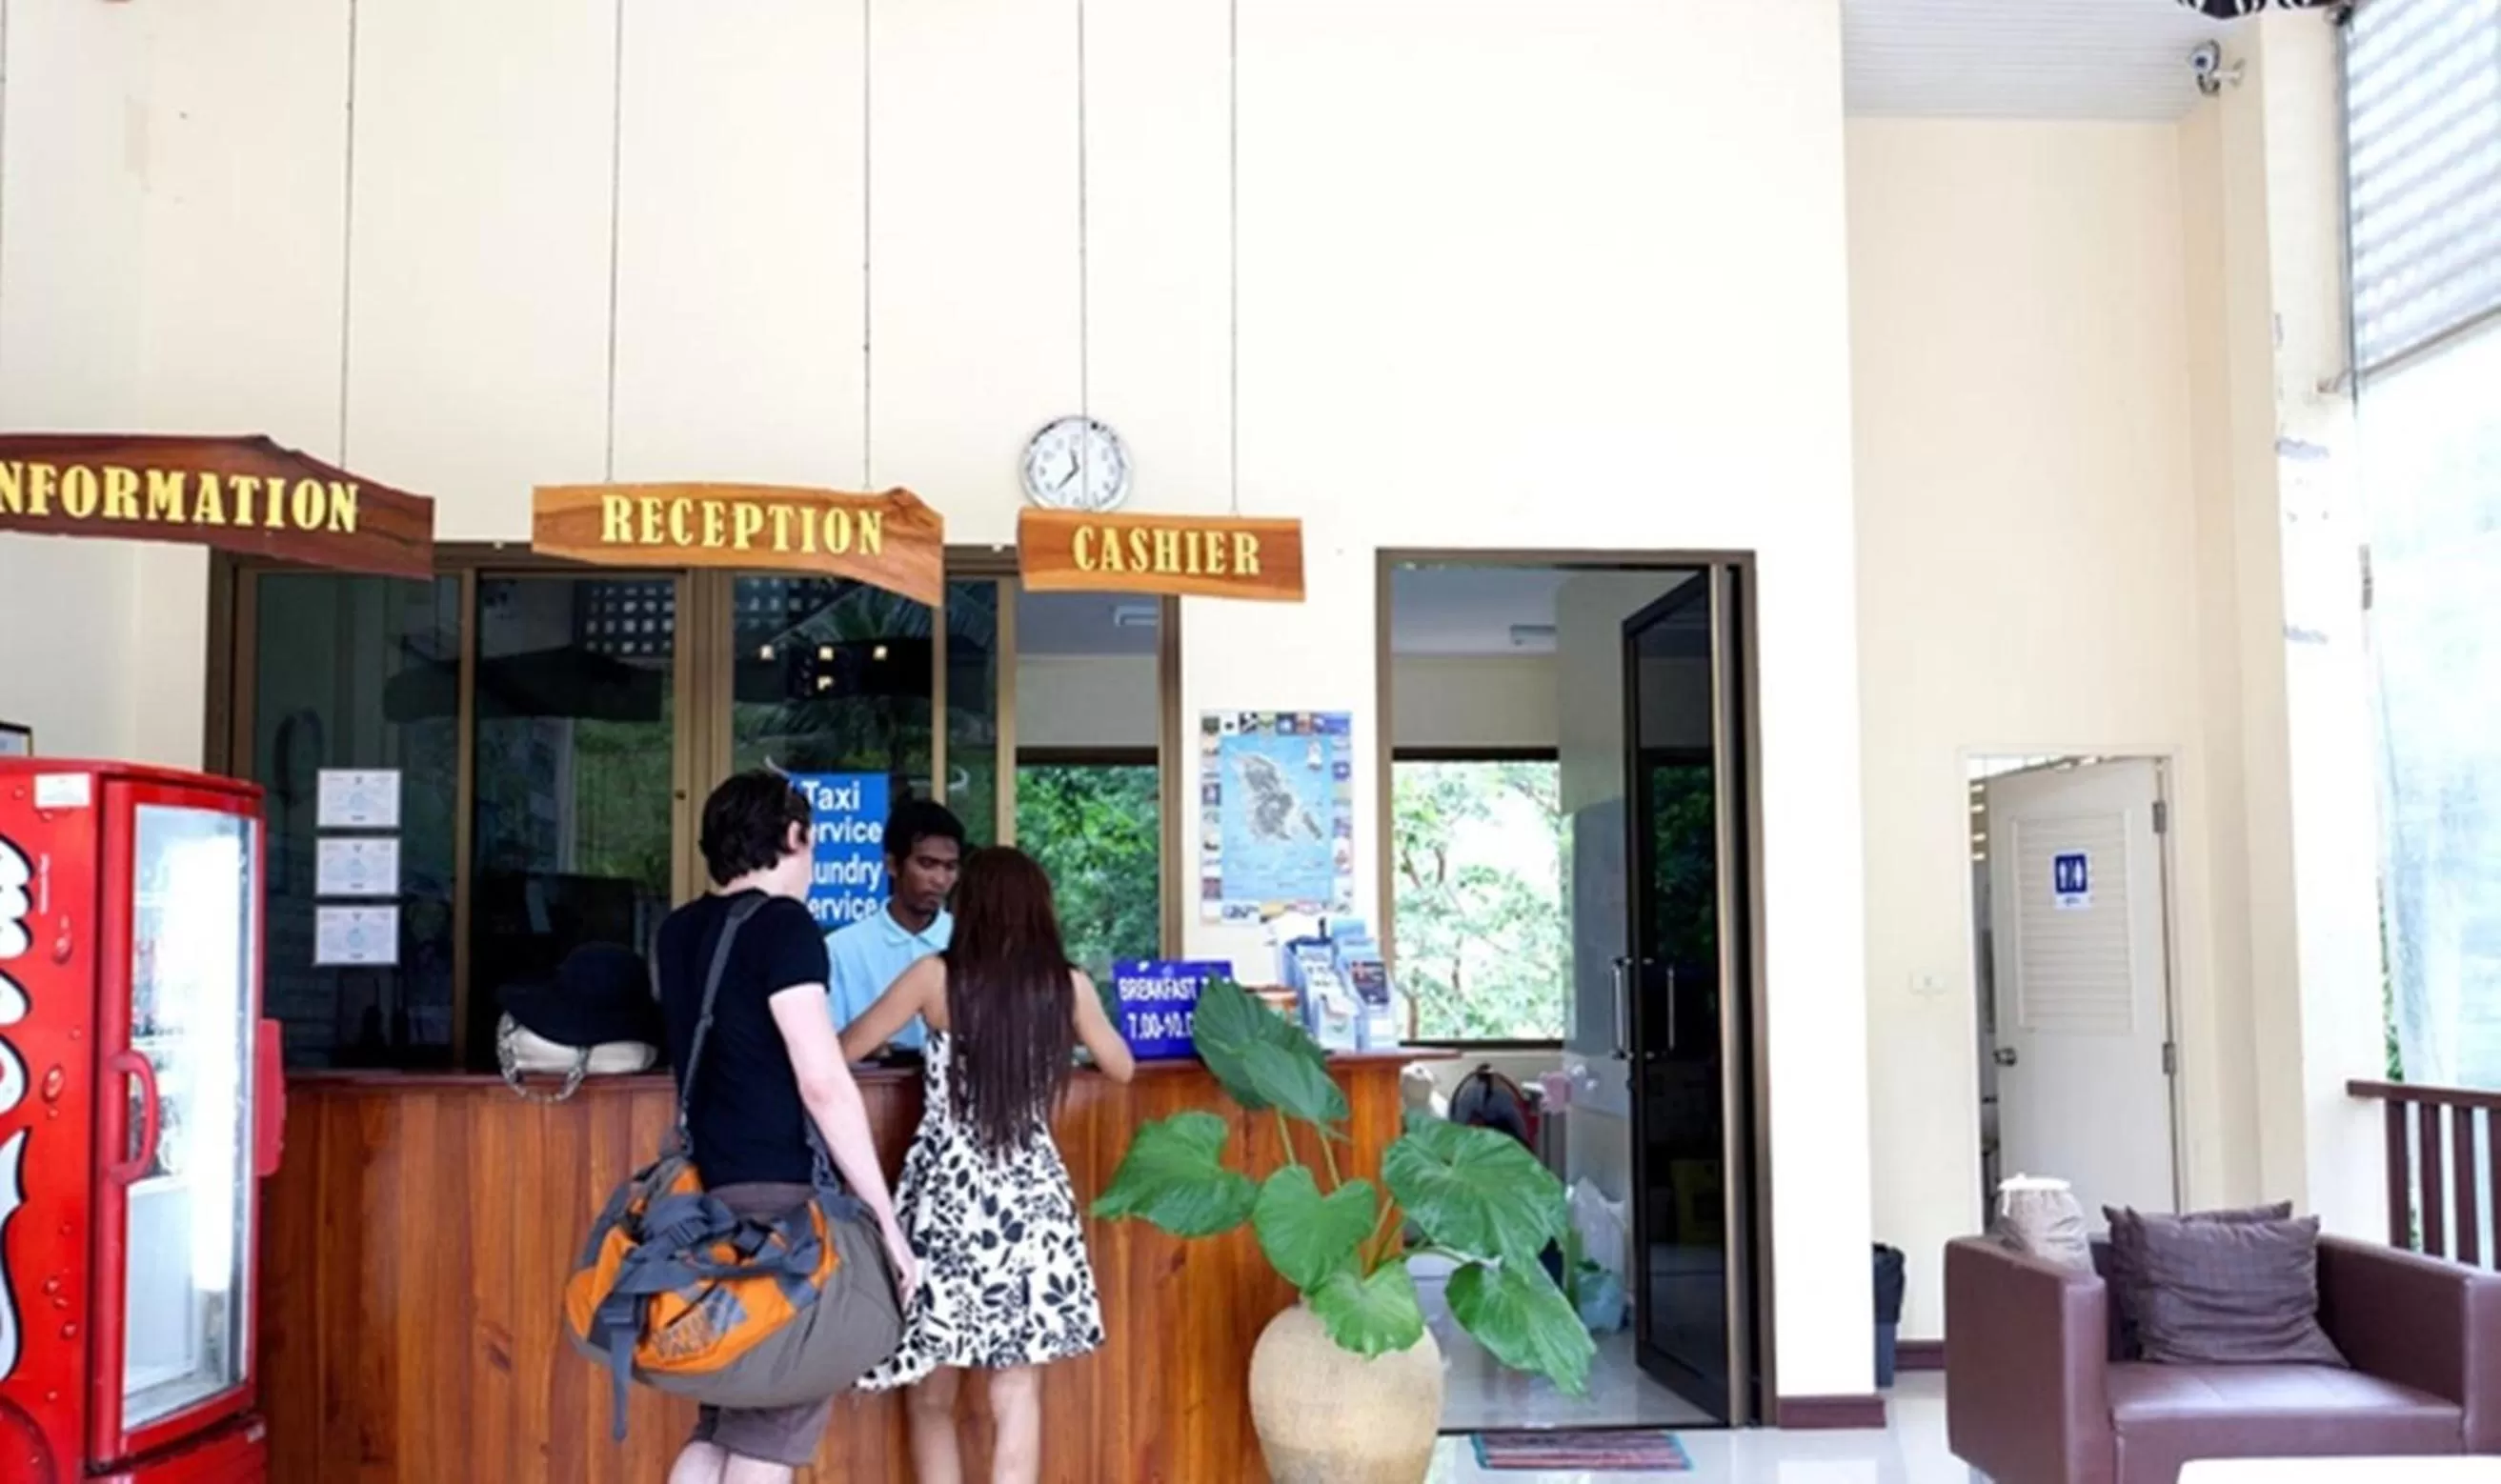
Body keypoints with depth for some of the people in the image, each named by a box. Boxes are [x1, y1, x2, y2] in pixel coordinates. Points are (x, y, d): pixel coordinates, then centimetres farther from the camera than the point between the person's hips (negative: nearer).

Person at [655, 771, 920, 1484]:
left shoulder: (679, 931, 13)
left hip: (711, 1190, 8)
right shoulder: (782, 924, -9)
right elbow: (823, 1085, -15)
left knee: (724, 1424, 14)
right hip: (777, 1196, -8)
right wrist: (886, 1217, -12)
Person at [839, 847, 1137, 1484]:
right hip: (1028, 1196, 1)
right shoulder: (1067, 986, 1)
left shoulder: (937, 977, -4)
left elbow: (847, 1050, 5)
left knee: (933, 1393, 11)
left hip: (946, 1192, -1)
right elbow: (1121, 1068, 16)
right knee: (1016, 1393, 4)